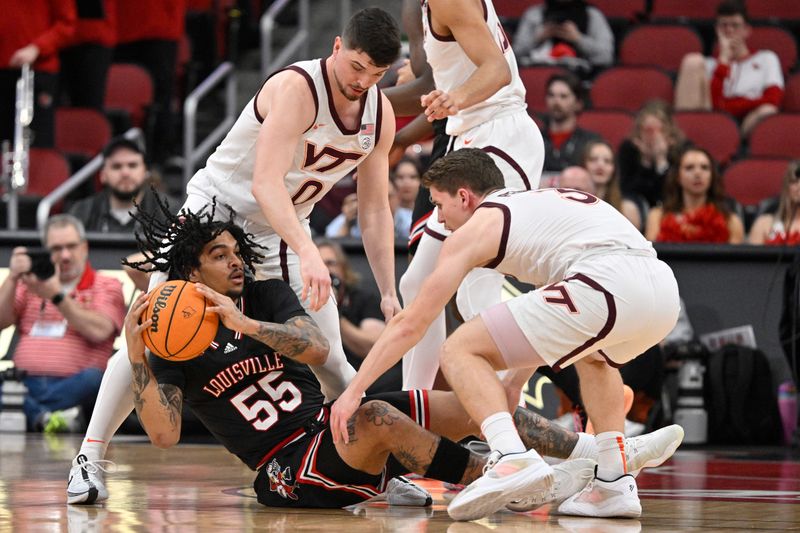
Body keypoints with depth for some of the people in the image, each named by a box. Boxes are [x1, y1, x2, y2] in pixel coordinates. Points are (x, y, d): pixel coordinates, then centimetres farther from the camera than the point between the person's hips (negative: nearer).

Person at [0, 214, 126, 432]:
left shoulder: (107, 286, 14)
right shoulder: (30, 283, 25)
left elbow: (98, 331, -5)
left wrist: (57, 296, -10)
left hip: (73, 385, -2)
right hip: (24, 383, 2)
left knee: (94, 379, -37)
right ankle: (48, 417, -50)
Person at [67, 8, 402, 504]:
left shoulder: (381, 114, -5)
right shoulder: (296, 88, -27)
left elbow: (375, 209, 4)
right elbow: (265, 181, -38)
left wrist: (389, 293, -2)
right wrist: (307, 253, -51)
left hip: (284, 230, 6)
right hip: (218, 207, -6)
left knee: (329, 362, 0)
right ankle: (89, 458, -8)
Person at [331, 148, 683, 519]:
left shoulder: (476, 228, 15)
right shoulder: (545, 201, 35)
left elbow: (410, 323, 15)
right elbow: (551, 330, 42)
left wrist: (353, 392, 20)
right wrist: (515, 382, 44)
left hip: (605, 284, -8)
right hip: (664, 287, 8)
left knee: (460, 351, 4)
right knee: (593, 355, 40)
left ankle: (511, 458, -18)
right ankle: (614, 484, 24)